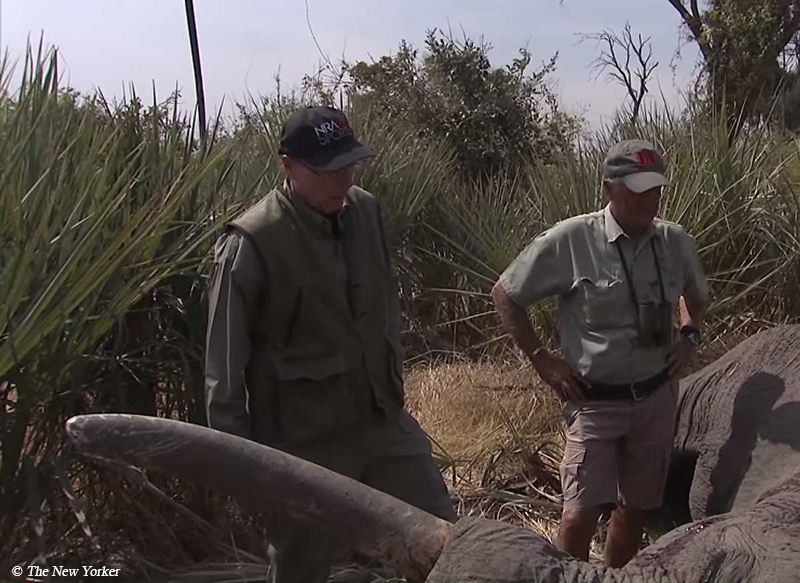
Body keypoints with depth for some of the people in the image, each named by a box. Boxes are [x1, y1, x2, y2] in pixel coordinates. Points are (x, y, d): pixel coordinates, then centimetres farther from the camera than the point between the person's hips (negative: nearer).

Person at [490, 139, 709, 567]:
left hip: (657, 396, 5)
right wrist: (540, 359, -9)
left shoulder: (676, 242, -1)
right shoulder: (570, 240, -16)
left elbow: (696, 296, 22)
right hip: (596, 399, -4)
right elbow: (505, 295, -6)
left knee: (635, 507, 16)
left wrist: (690, 335, 2)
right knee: (582, 512, -11)